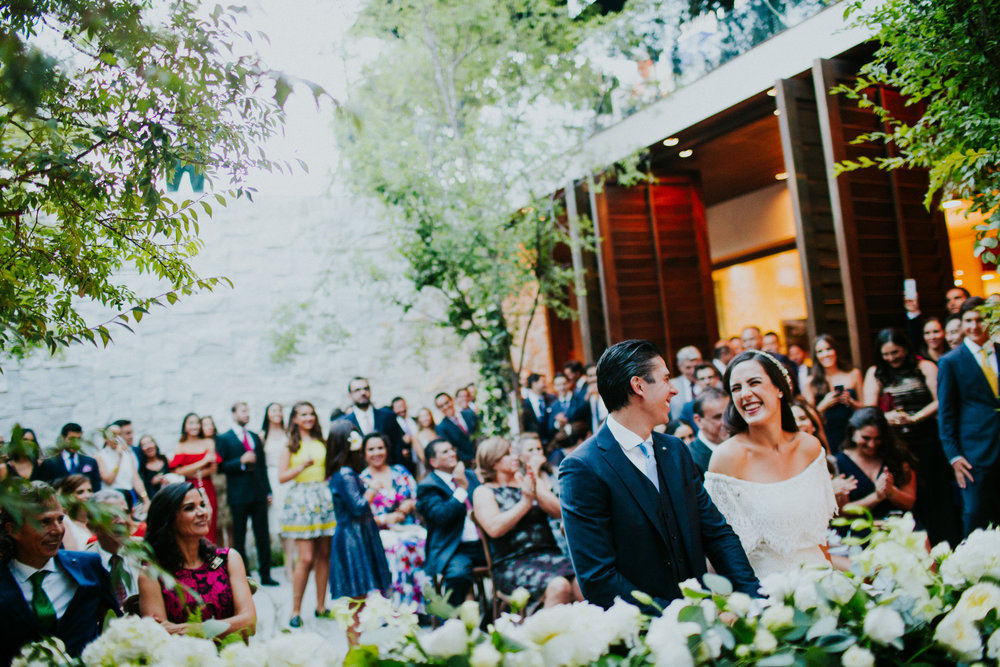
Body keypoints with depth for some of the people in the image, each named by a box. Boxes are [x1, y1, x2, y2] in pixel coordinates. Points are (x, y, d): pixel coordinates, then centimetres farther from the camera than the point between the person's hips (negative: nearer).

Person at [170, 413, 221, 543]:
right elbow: (178, 471, -5)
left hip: (206, 489, 1)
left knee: (208, 527, -4)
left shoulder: (208, 442, 11)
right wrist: (203, 462, -9)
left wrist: (195, 473, -9)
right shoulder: (180, 447, 7)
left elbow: (214, 468, 4)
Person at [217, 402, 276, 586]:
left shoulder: (255, 437, 16)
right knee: (239, 538, 3)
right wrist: (241, 461, -18)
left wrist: (268, 491, 12)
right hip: (239, 495, -4)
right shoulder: (224, 439, 1)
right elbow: (221, 466, -5)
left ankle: (265, 575, 10)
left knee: (263, 536, 4)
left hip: (258, 495, 4)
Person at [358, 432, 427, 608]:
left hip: (410, 527, 3)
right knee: (399, 547, -36)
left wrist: (409, 505, -8)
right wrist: (385, 519, -13)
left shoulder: (400, 472, 18)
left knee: (424, 542, -31)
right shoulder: (362, 480, 9)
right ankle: (400, 607, -31)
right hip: (382, 532, -2)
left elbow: (417, 498, 15)